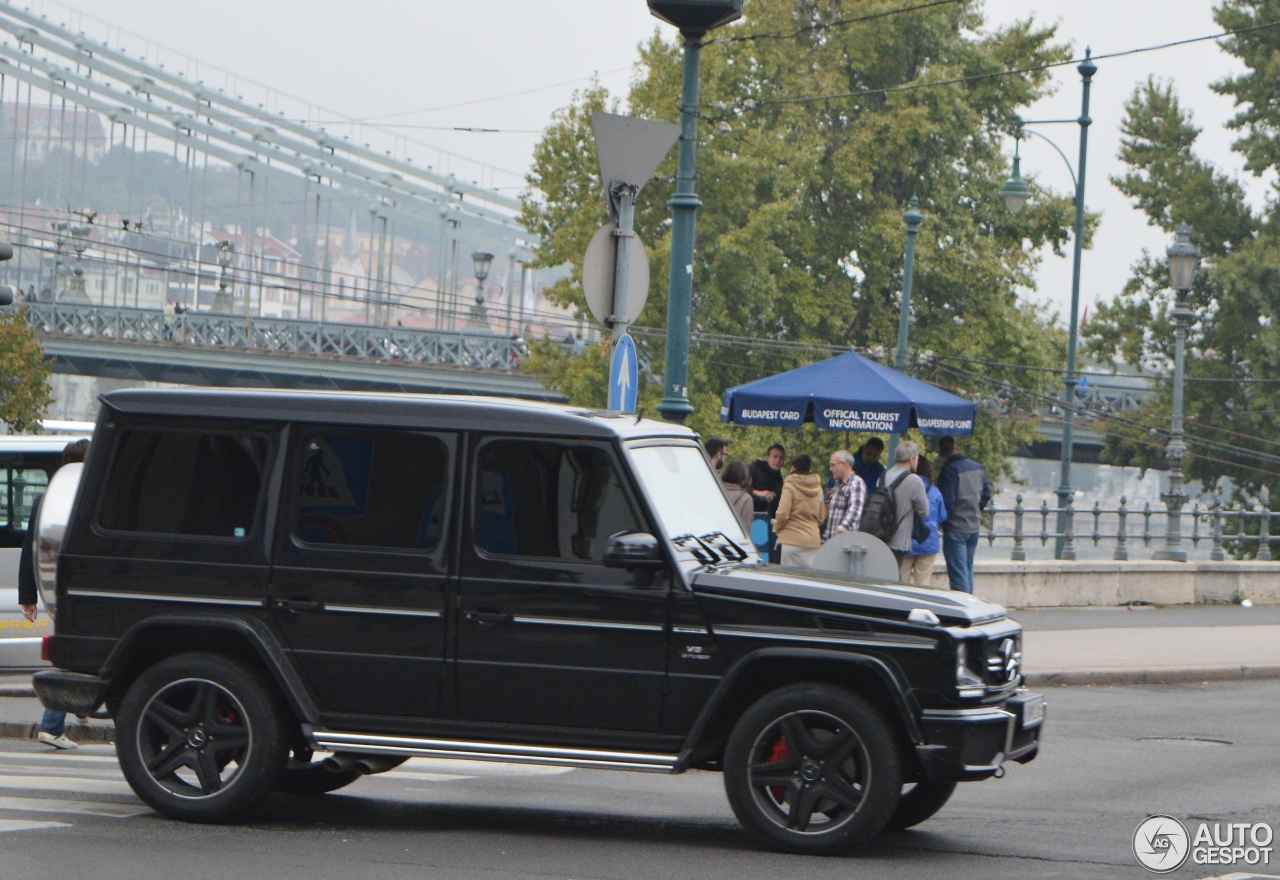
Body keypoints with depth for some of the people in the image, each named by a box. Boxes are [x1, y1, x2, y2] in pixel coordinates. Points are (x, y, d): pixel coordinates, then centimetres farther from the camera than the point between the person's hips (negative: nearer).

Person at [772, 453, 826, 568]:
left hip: (792, 540, -5)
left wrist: (777, 528, 7)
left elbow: (783, 514, -11)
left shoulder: (790, 486, -6)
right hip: (814, 540, 5)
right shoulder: (818, 487, 11)